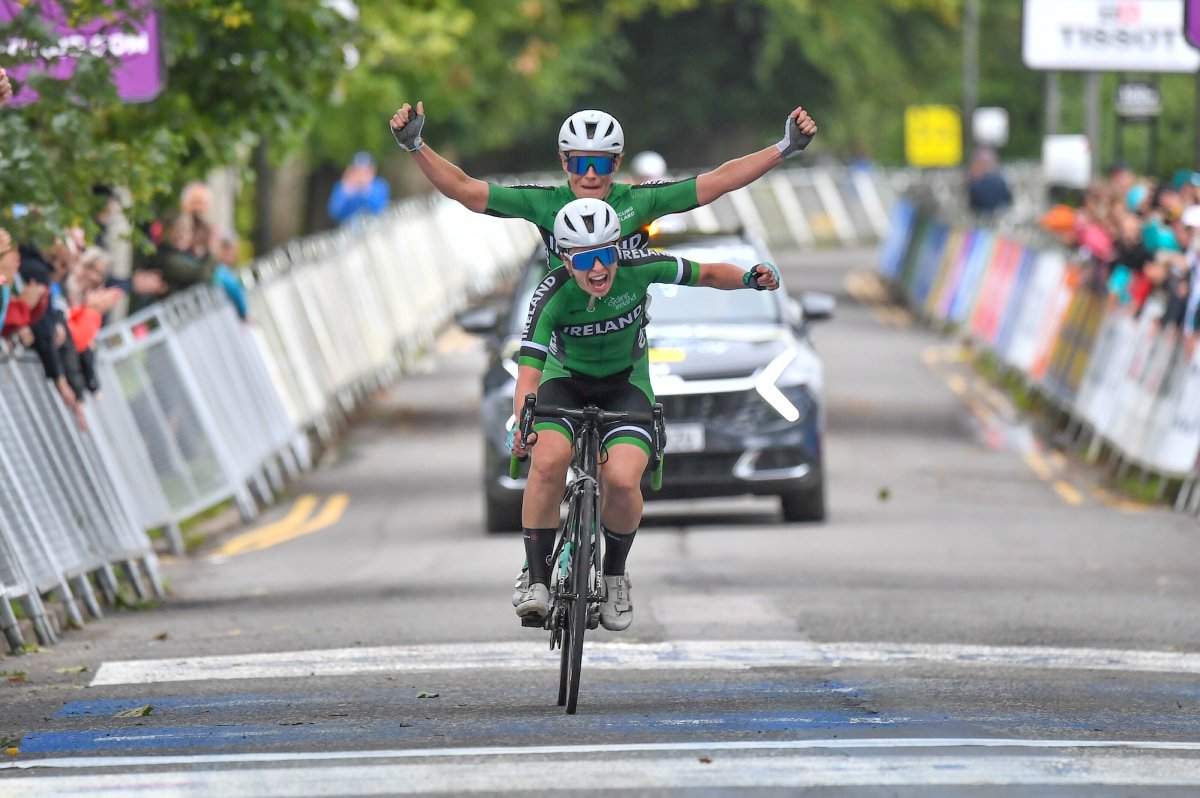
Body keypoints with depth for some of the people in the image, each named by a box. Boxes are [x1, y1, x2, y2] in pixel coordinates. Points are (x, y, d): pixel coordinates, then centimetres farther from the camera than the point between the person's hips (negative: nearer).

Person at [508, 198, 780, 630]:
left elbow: (708, 274, -8)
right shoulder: (552, 295, -27)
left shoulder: (639, 270, -22)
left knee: (622, 480, -25)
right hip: (565, 380, -1)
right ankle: (536, 578, -17)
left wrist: (751, 278, -27)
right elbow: (529, 369, -36)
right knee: (548, 461, -31)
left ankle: (615, 575, 3)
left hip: (625, 384, 1)